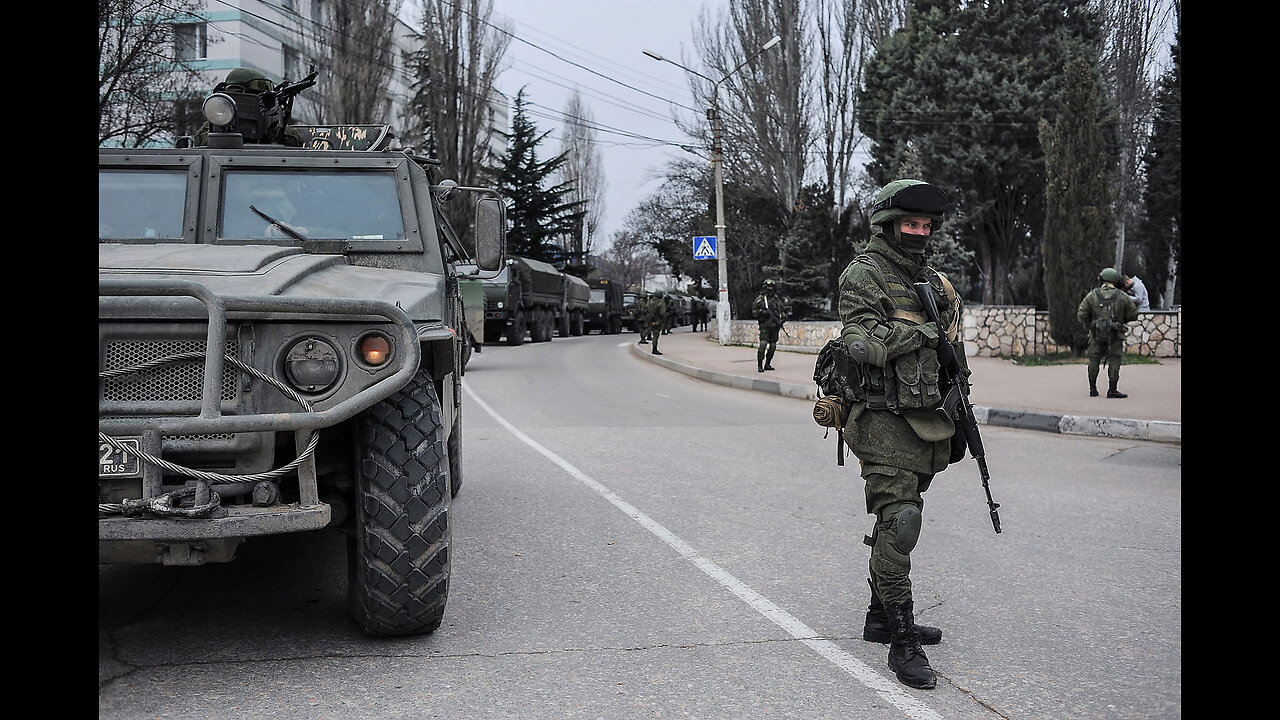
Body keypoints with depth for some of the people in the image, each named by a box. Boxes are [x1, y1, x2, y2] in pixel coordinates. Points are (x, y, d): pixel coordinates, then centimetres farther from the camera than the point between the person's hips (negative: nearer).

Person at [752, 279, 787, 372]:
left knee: (773, 345, 7)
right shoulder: (760, 299, 0)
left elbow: (783, 311, 20)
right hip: (765, 326, -5)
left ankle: (767, 364, 18)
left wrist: (782, 320, 3)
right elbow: (754, 313, -3)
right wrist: (762, 312, -19)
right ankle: (759, 365, -16)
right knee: (763, 344, -16)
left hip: (775, 326, 5)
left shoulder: (778, 300, 13)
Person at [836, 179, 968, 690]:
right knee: (899, 523, -13)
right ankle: (903, 641, -10)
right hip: (885, 422, -8)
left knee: (900, 522, 15)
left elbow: (953, 360, 22)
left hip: (927, 422, 8)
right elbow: (860, 342, -20)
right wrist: (917, 330, -22)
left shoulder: (934, 282, 17)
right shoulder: (864, 274, -7)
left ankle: (881, 617, 27)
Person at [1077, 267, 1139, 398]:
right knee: (1114, 361, 2)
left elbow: (1081, 315, -4)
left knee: (1094, 361, 12)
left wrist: (1089, 326, 12)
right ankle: (1112, 390, -3)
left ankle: (1093, 389, 16)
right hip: (1115, 336, -1)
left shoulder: (1092, 295, -1)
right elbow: (1133, 314, 2)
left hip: (1096, 334, 1)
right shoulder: (1122, 297, -3)